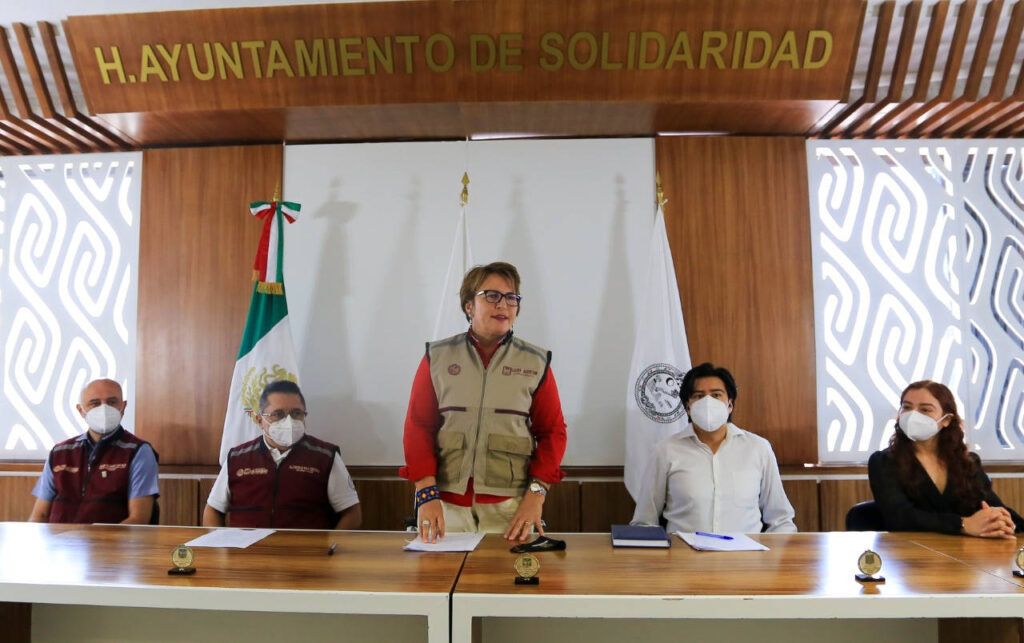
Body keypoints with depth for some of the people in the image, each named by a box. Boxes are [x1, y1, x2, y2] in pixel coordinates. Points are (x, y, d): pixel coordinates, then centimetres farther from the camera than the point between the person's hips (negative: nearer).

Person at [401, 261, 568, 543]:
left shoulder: (536, 362, 3)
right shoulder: (437, 357, 2)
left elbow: (552, 431, 5)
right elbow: (419, 426, 1)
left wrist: (536, 493, -6)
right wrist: (427, 493, -9)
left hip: (510, 507, 0)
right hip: (446, 503, 0)